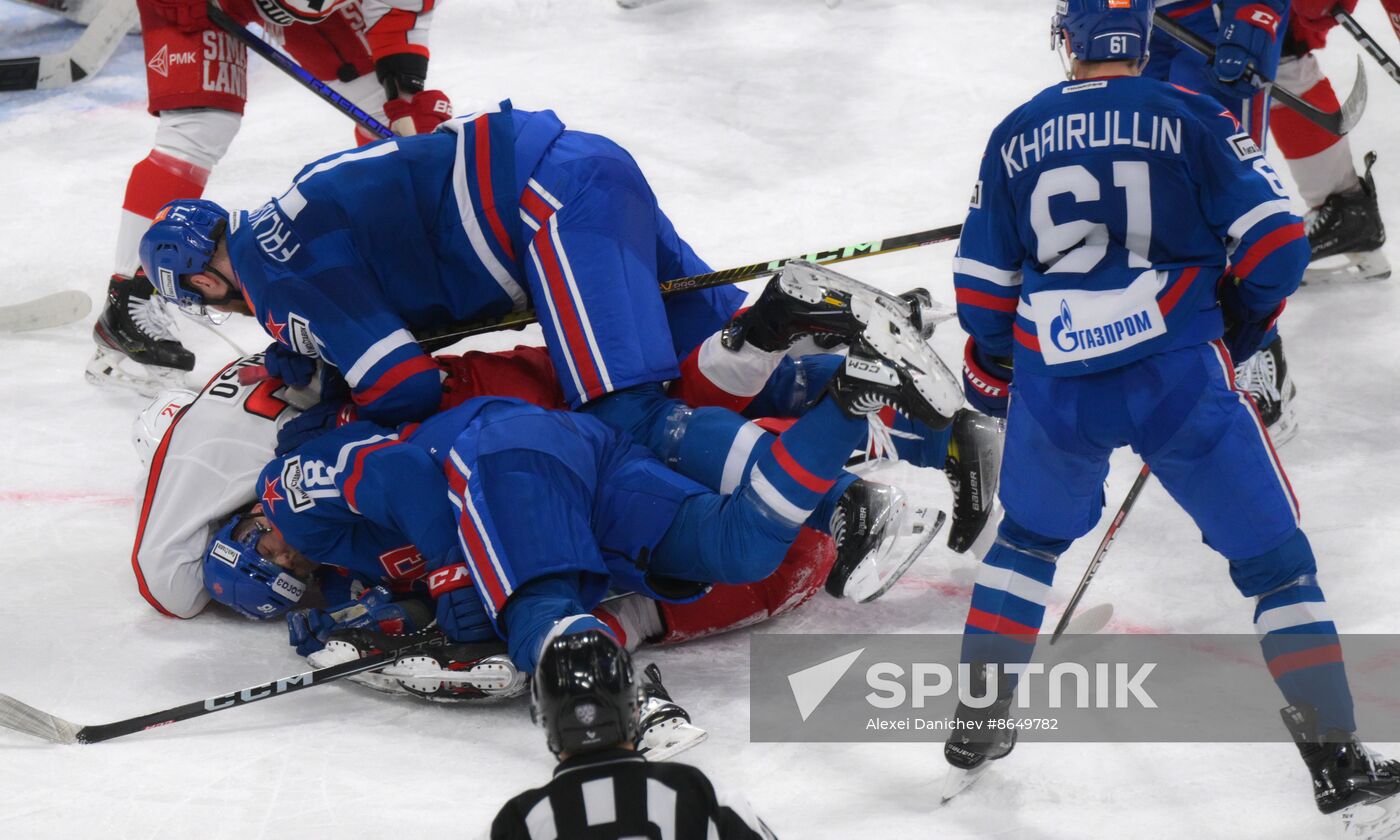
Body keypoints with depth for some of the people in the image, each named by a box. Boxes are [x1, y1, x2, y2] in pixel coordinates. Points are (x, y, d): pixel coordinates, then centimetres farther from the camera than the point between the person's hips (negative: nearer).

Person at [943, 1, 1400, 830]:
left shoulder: (1016, 137, 8)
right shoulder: (1190, 117, 0)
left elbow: (983, 288, 13)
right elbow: (1276, 243, -5)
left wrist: (991, 379, 30)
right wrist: (1234, 332, 13)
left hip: (1056, 387, 3)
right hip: (1177, 375, -3)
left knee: (1027, 540, 29)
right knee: (1275, 559, 8)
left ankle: (976, 729, 31)